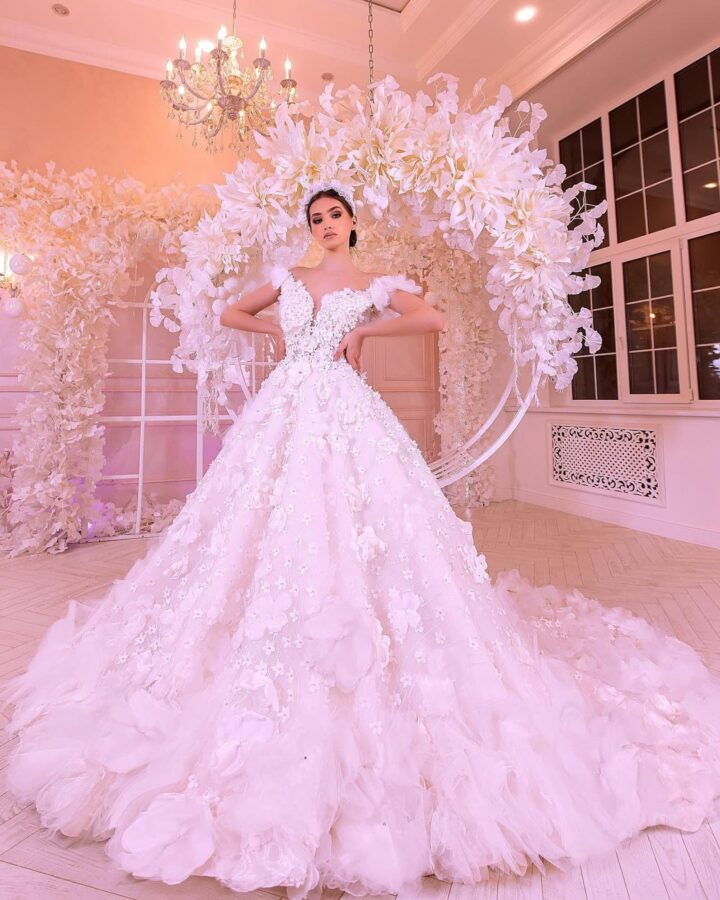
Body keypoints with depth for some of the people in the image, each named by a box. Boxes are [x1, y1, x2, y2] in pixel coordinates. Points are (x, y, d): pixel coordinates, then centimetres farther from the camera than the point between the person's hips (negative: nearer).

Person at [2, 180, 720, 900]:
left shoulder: (376, 285, 12)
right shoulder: (288, 279, 21)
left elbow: (432, 319, -4)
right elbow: (231, 313, 29)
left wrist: (363, 328, -4)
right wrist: (279, 330, 14)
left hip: (346, 415, -3)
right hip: (283, 411, 4)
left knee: (350, 532, -12)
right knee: (267, 528, -1)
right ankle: (262, 687, 15)